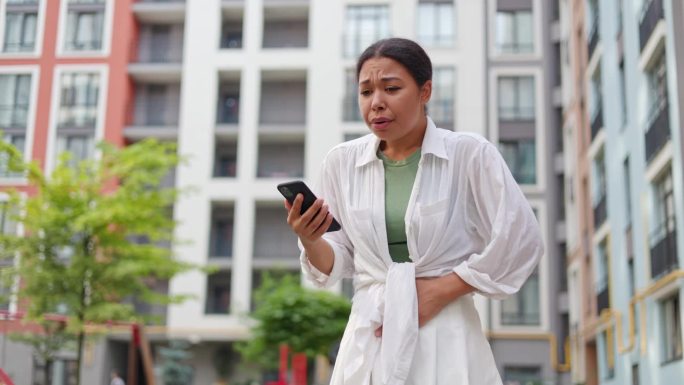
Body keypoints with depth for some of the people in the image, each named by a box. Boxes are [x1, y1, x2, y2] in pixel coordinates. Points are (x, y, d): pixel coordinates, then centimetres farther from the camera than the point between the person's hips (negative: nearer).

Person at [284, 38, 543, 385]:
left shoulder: (471, 154, -8)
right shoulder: (341, 162, 1)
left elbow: (520, 244, -7)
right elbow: (336, 265, 7)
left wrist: (439, 291, -10)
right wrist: (309, 240, -14)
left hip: (446, 339, -2)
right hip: (367, 340, 3)